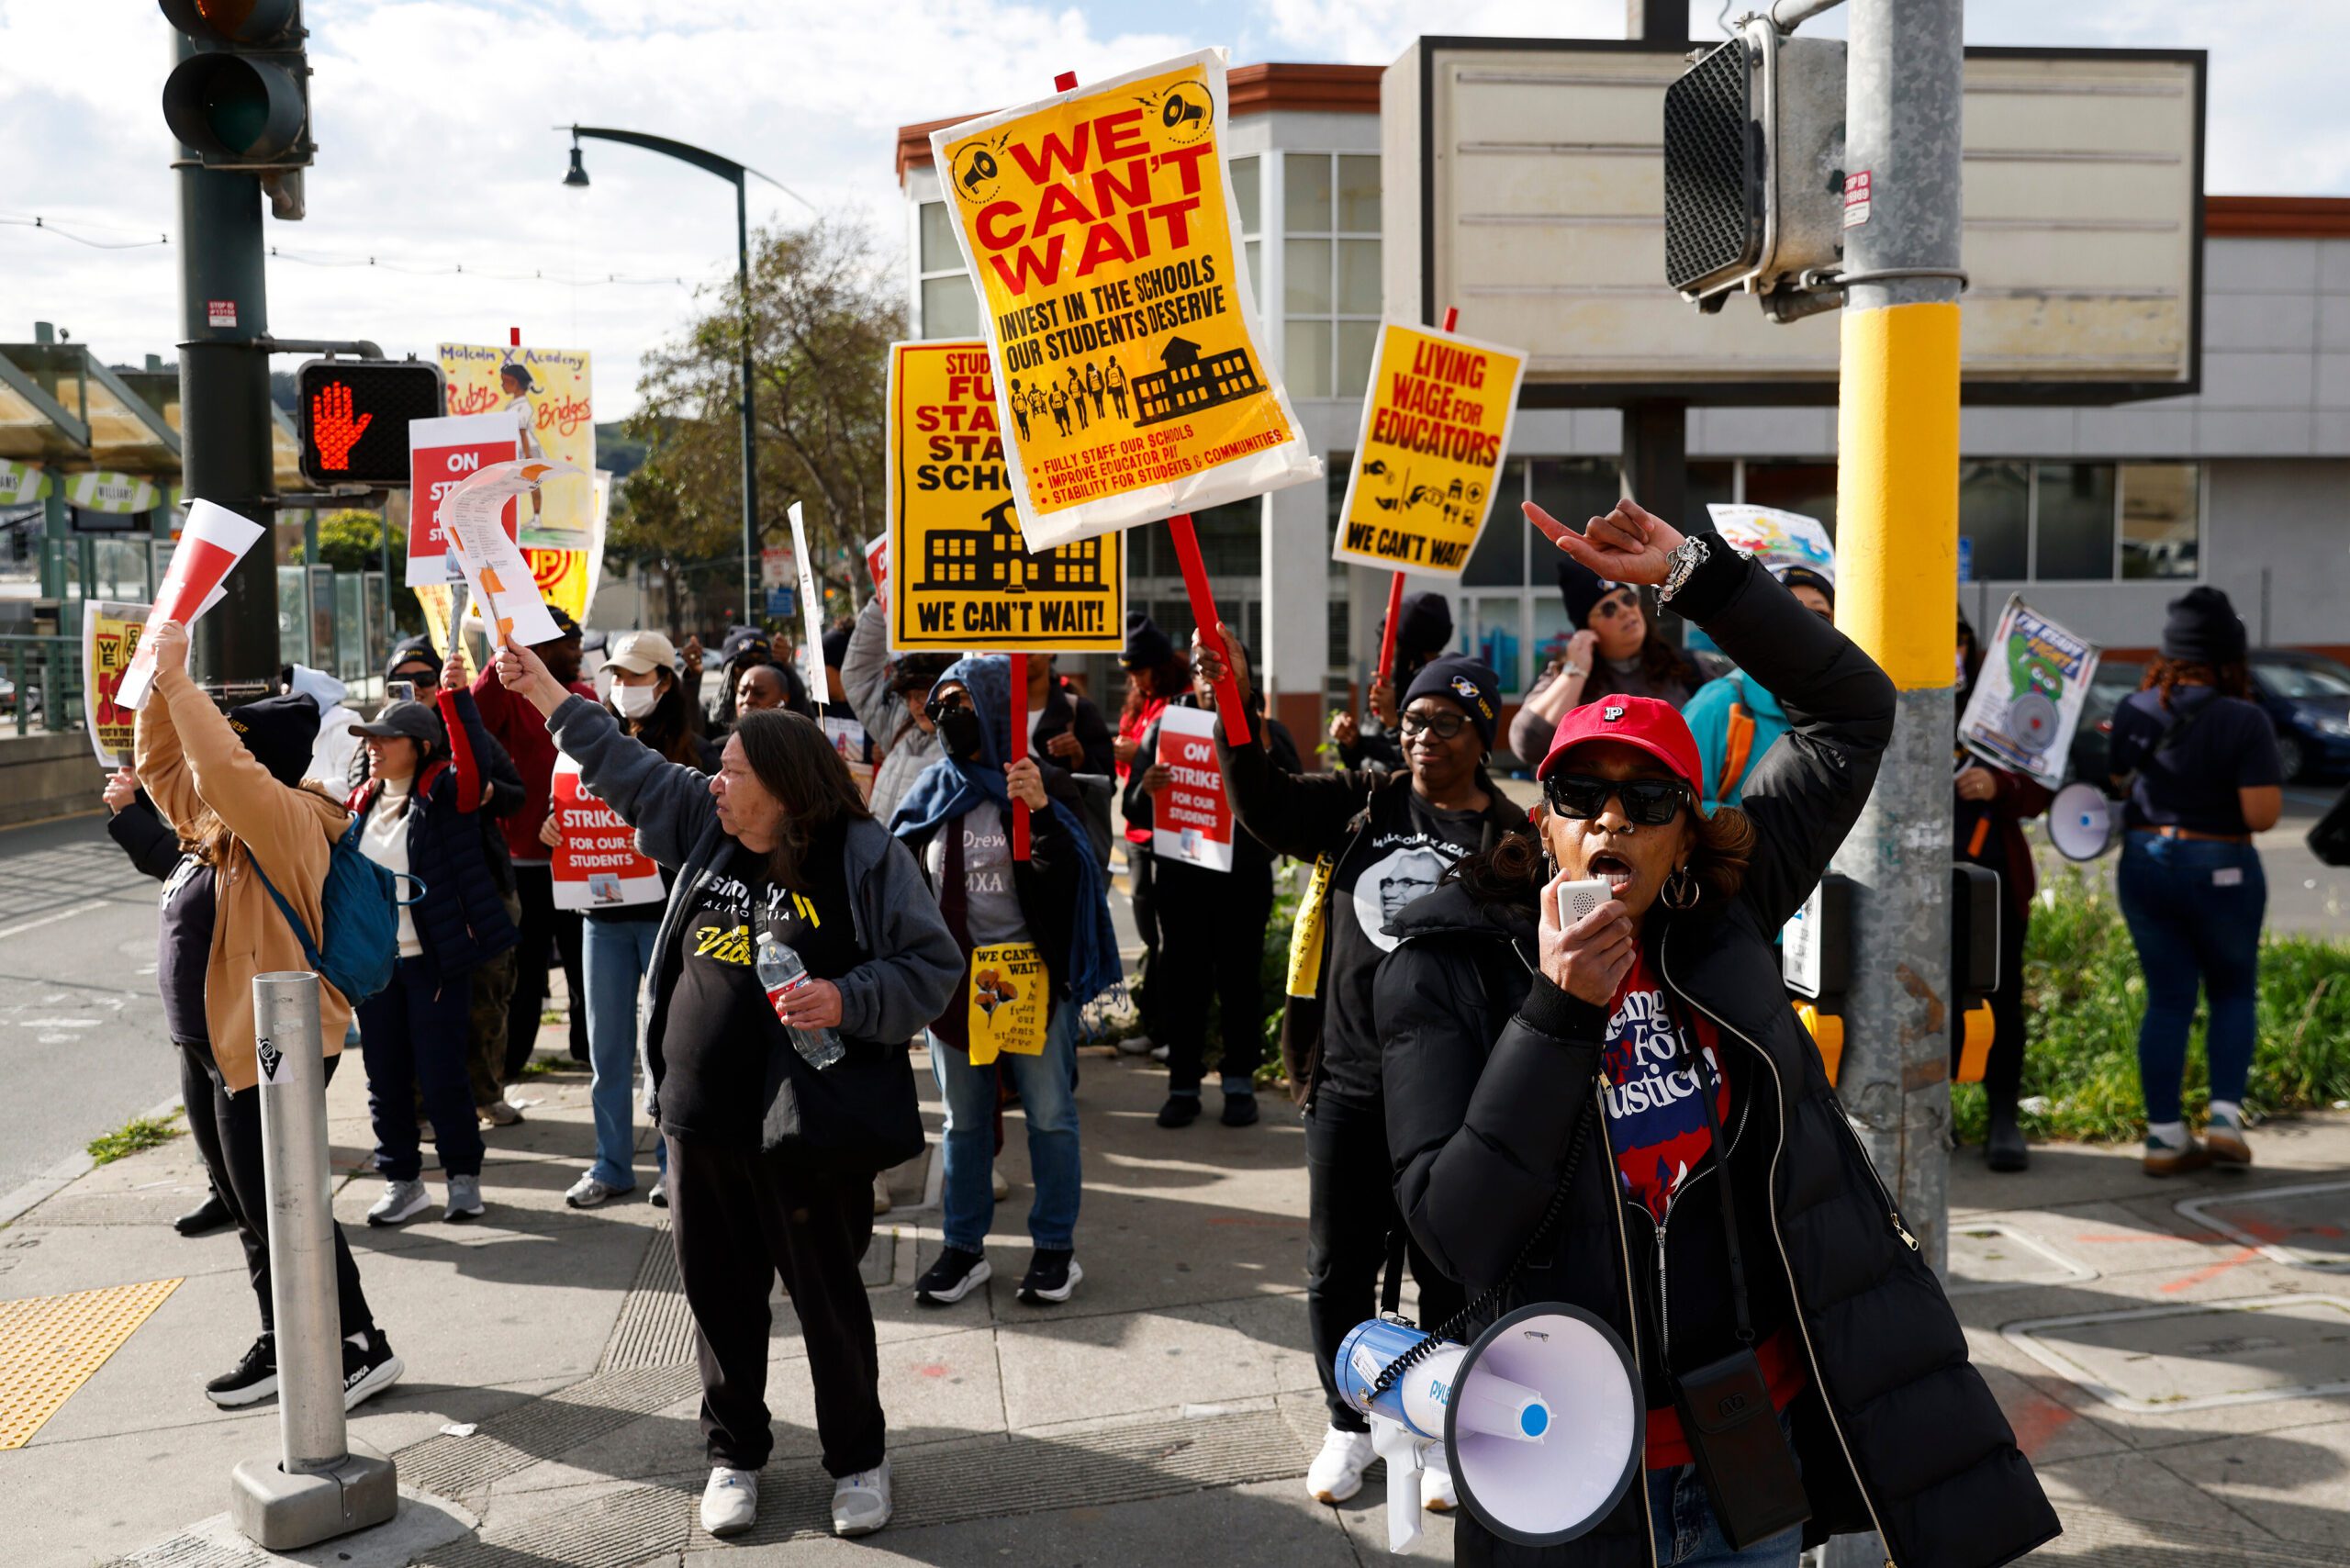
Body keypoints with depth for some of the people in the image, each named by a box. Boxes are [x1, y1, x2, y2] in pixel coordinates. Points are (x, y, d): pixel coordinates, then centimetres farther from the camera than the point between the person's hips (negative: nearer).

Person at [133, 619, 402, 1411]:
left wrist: (177, 679, -28)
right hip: (209, 1048, 10)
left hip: (269, 1051, -10)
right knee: (248, 1211, 17)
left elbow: (224, 768, -35)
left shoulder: (288, 822, -18)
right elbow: (160, 761, 20)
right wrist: (158, 682, 8)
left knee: (280, 1210, -3)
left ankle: (361, 1346, 8)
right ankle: (281, 1347, 29)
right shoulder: (213, 822, 9)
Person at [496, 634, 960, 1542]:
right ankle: (734, 1451, 35)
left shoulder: (861, 855, -10)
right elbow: (624, 766, 20)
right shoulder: (705, 827, 8)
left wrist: (847, 1000, -22)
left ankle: (858, 1459, 27)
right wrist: (546, 693, 23)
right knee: (718, 1293, 15)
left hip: (805, 1130, -5)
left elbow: (931, 965, -9)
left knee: (827, 1296, 7)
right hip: (700, 1120, 6)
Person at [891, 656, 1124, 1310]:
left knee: (1050, 1115, 5)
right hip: (951, 977, 4)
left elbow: (1067, 875, -15)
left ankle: (1055, 1248, 18)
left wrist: (1041, 810, -29)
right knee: (963, 1121, 13)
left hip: (1031, 975, -3)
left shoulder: (1040, 783, -4)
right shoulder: (931, 791, 6)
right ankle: (964, 1248, 24)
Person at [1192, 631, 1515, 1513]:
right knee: (1336, 1271, 13)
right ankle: (1349, 1424, 35)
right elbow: (1265, 804, -11)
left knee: (1449, 1275, 13)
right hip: (1348, 1085, 2)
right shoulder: (1363, 805, 4)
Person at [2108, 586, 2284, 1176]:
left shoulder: (2133, 711, -1)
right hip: (2220, 870, -3)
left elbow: (2118, 782, 12)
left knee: (2167, 1000, 9)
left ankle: (2164, 1135, 10)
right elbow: (2261, 815, -18)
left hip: (2143, 865, 3)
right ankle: (2225, 1116, 8)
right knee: (2233, 993, 16)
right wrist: (2263, 775, 1)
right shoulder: (2244, 721, -15)